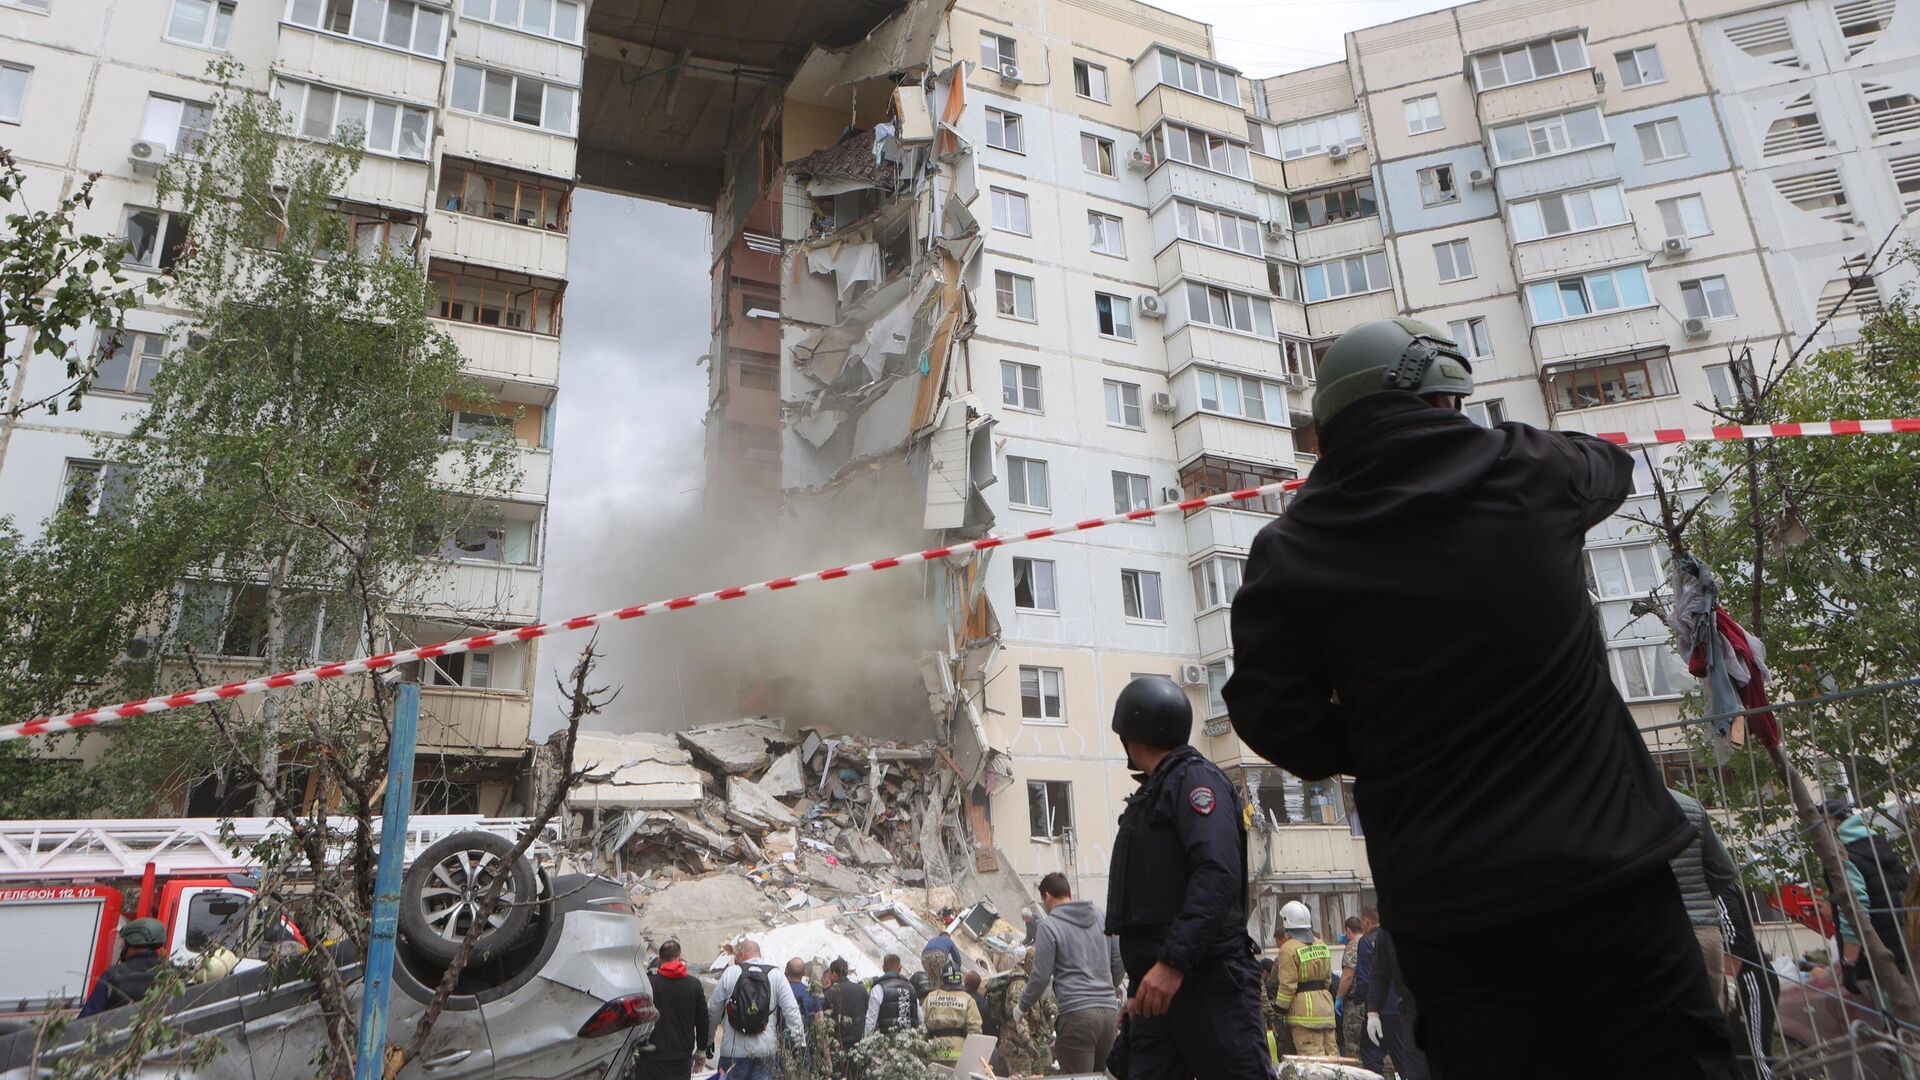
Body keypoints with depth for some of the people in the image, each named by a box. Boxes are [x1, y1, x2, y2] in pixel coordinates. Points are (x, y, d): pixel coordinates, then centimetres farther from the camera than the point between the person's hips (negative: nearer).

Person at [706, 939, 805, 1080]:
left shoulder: (730, 972, -2)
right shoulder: (776, 975, 1)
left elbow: (713, 1009, 3)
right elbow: (791, 1010, -2)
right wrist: (799, 1042, 2)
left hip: (734, 1050, -1)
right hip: (765, 1051, 1)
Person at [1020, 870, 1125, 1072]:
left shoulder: (1049, 926, -4)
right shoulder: (1101, 915, 11)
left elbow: (1041, 976, -5)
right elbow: (1119, 961, 14)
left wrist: (1022, 1006, 11)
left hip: (1077, 1014, -6)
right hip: (1109, 1011, 6)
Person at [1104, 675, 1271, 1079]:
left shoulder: (1194, 778, -6)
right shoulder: (1154, 792, 22)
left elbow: (1218, 876, -20)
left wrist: (1173, 962, -27)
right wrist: (1141, 975, 20)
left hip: (1206, 978, -9)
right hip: (1158, 982, 9)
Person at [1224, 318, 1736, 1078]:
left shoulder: (1289, 552, -4)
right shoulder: (1523, 470, -2)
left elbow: (1277, 721, -6)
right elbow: (1611, 467, 22)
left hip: (1441, 898, 1)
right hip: (1598, 854, 0)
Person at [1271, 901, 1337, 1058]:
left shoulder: (1289, 948, -13)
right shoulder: (1322, 946, 11)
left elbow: (1287, 984, -14)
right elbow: (1328, 978, 16)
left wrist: (1280, 1007, -4)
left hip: (1303, 1008, -7)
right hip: (1325, 1004, 8)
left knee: (1312, 1054, -6)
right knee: (1330, 1051, 12)